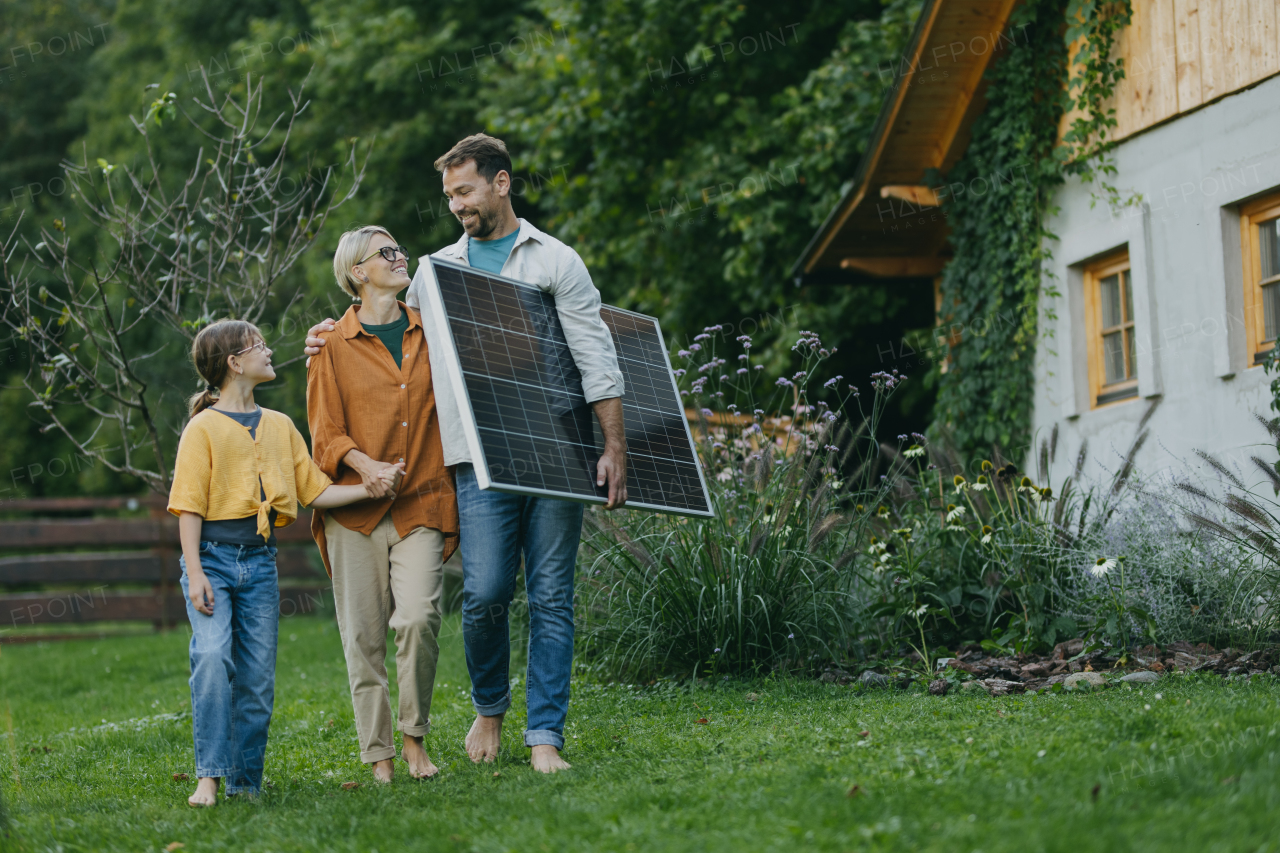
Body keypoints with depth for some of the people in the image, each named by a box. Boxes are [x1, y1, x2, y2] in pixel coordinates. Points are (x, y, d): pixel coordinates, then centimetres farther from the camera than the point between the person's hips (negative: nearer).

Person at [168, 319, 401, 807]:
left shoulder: (279, 426, 15)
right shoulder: (204, 427, -2)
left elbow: (316, 492, 14)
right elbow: (189, 506, -6)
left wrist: (369, 489, 0)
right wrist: (195, 573, -14)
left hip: (260, 562, 5)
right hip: (213, 556, -5)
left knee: (258, 676, 3)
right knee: (212, 656, -21)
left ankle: (246, 783, 10)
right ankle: (209, 776, -18)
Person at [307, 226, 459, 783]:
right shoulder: (334, 347, 7)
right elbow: (326, 434, 2)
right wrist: (365, 464, -16)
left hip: (421, 505, 1)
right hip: (355, 508, -1)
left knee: (418, 616, -18)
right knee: (364, 633, -2)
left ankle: (414, 736, 0)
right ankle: (378, 755, 7)